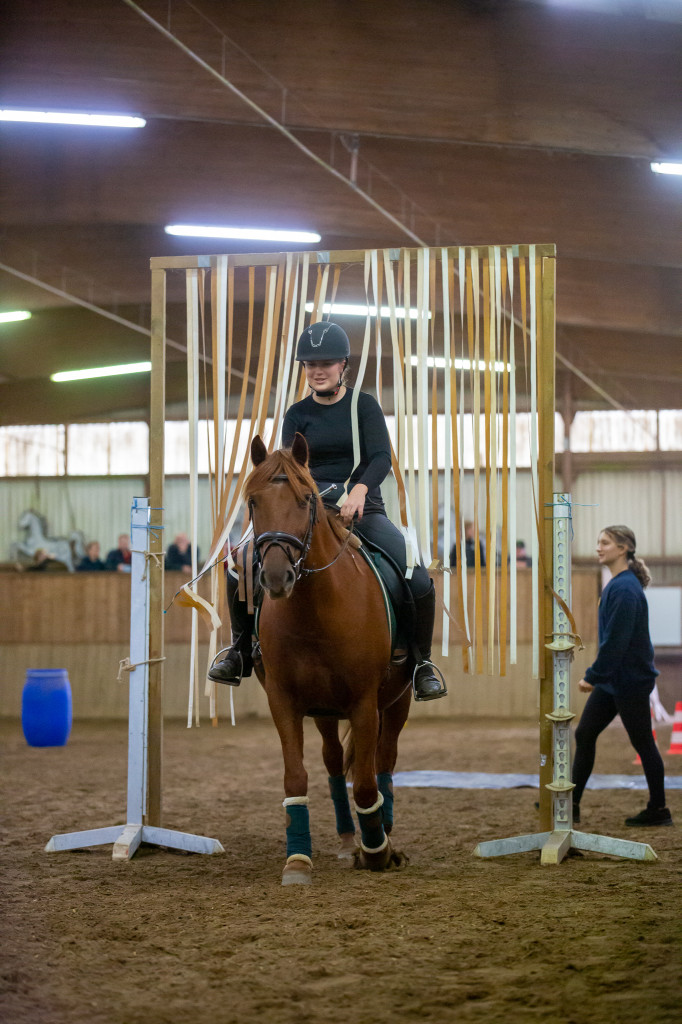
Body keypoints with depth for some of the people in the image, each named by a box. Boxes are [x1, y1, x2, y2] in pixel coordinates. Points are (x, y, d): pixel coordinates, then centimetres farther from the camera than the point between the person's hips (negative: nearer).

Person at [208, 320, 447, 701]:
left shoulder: (364, 405, 2)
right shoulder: (298, 415, 6)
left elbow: (381, 457, -10)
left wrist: (358, 490, -30)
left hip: (363, 508, -2)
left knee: (419, 579, -23)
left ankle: (423, 661, -1)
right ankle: (242, 652, 6)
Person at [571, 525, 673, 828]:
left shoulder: (625, 589, -20)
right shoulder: (616, 585, 11)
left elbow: (616, 640, -24)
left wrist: (593, 675, -20)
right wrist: (597, 675, 16)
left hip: (629, 682, -10)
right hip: (612, 680, 10)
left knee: (642, 743, 2)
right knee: (584, 734, 8)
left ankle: (658, 810, 13)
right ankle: (572, 804, 13)